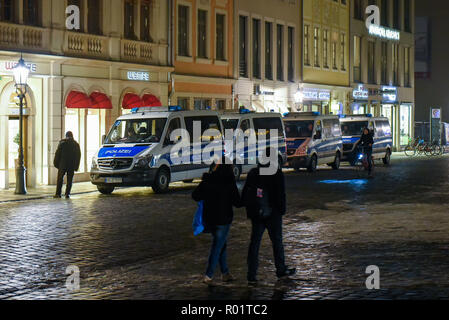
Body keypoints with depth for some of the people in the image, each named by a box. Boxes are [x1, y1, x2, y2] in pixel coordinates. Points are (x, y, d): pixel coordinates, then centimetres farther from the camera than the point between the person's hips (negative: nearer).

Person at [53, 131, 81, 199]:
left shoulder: (62, 143, -4)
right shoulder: (76, 144, 7)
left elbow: (58, 154, -5)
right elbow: (78, 155, 10)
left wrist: (56, 163, 3)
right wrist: (76, 166, 14)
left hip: (63, 164, -2)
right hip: (72, 165, 2)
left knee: (60, 179, 5)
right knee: (69, 180, 6)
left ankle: (58, 193, 2)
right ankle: (67, 194, 2)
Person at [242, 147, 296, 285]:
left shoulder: (253, 173, 6)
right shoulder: (276, 173, -11)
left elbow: (245, 193, 10)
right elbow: (280, 195, -12)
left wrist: (249, 209, 14)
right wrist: (282, 210, -2)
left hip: (255, 214, 5)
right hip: (272, 214, -5)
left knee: (254, 242, 5)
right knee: (277, 241, 11)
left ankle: (251, 276, 2)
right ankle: (281, 270, 24)